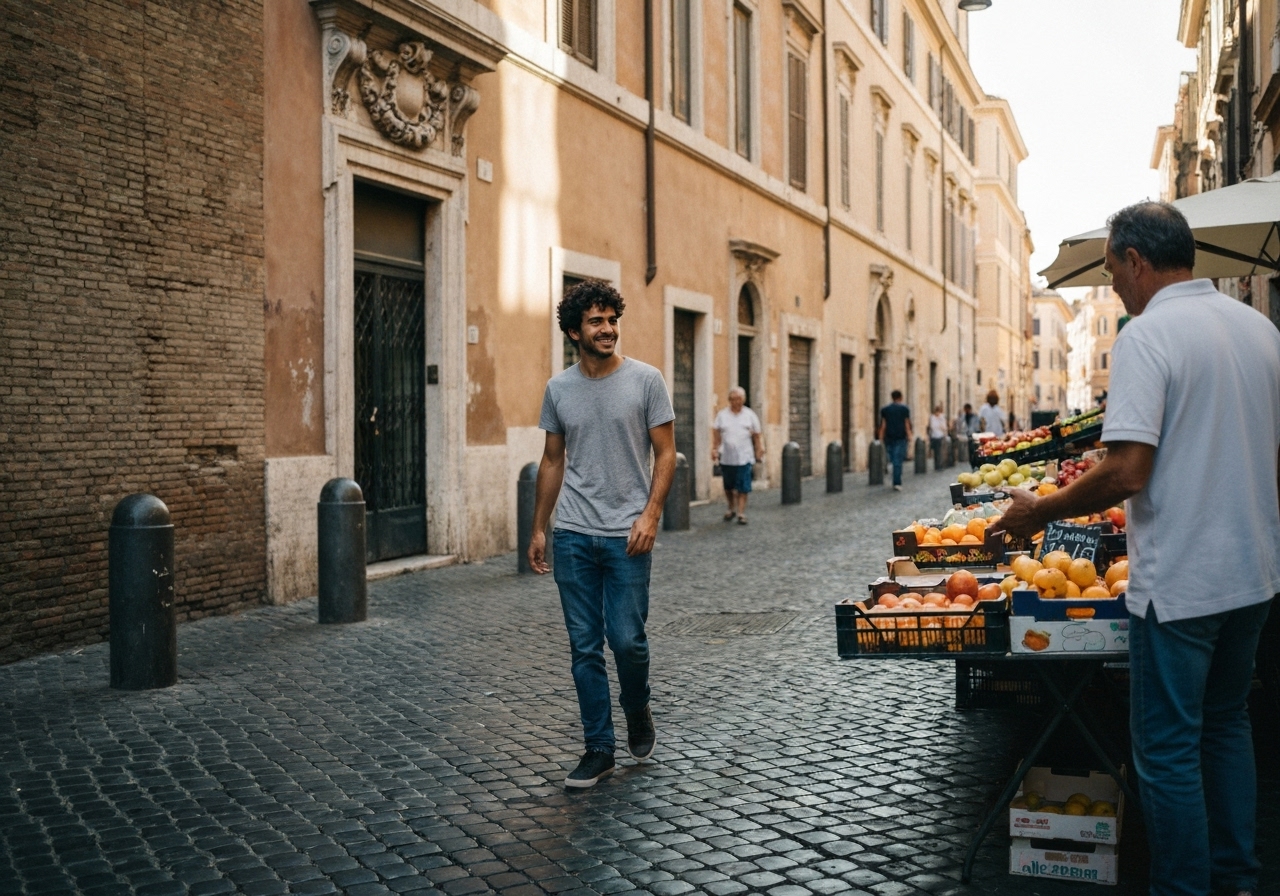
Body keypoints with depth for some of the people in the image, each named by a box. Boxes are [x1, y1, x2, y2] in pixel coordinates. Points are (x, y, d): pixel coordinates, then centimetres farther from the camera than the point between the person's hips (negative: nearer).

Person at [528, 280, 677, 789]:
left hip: (627, 535, -3)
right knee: (585, 648, 5)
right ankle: (599, 750, 16)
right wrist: (538, 528, 13)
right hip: (573, 536, 3)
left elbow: (665, 453, -2)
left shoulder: (645, 380, -2)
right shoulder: (558, 389, 8)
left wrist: (650, 514, -14)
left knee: (627, 640, -3)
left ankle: (638, 714, 28)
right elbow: (552, 462, 15)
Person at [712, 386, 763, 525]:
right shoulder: (722, 415, 7)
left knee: (743, 487, -7)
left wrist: (759, 450, 6)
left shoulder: (750, 415, 7)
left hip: (744, 457, -1)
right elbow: (716, 433, 6)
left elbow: (756, 436, 10)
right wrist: (714, 448, -2)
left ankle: (741, 513, -2)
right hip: (726, 457, 1)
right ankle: (731, 508, 30)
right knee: (728, 486, 11)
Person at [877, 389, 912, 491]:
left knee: (893, 460, 12)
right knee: (898, 461, -4)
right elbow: (907, 425, -3)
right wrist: (909, 438, 1)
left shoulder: (884, 409, 6)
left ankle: (897, 482, 15)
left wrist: (881, 439, 5)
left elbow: (882, 425, 3)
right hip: (900, 438, -3)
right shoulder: (905, 409, -1)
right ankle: (897, 483, -10)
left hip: (888, 438, 3)